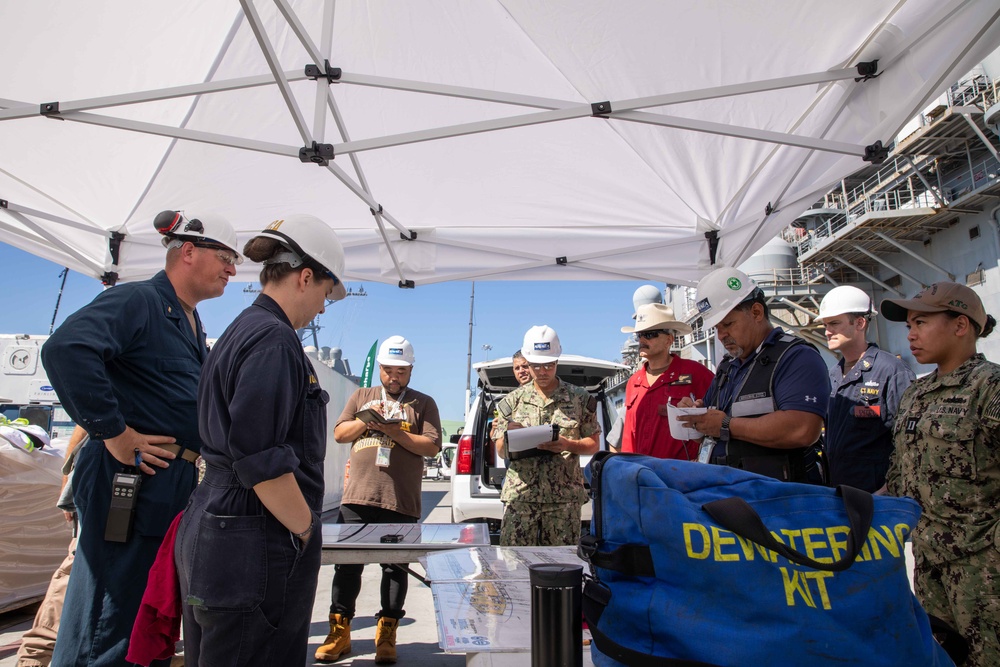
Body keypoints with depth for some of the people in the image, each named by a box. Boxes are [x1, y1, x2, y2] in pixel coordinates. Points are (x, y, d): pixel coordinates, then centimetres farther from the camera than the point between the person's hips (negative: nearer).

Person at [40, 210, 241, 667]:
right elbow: (66, 348, -29)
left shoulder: (192, 326, 17)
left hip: (175, 488, 9)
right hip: (131, 482, -9)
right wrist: (113, 433, -25)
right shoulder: (138, 300, -11)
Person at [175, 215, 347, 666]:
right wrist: (305, 529, -10)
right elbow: (261, 460, -24)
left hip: (211, 529, 10)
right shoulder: (274, 341, -18)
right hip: (255, 545, -10)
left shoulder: (241, 332, 12)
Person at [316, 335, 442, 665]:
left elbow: (432, 446, -4)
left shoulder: (423, 403, 5)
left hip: (401, 502, -2)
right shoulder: (361, 396, 14)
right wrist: (366, 420, -9)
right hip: (358, 497, 2)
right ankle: (339, 632, 21)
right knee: (347, 563, 7)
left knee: (395, 567, 7)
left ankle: (386, 634, 21)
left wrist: (394, 431, -14)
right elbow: (339, 433, 9)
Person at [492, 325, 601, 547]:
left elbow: (593, 444, 8)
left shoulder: (579, 398, 6)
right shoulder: (513, 400, 9)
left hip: (564, 496, 0)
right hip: (520, 495, 1)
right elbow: (501, 450, 9)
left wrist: (568, 445, -12)